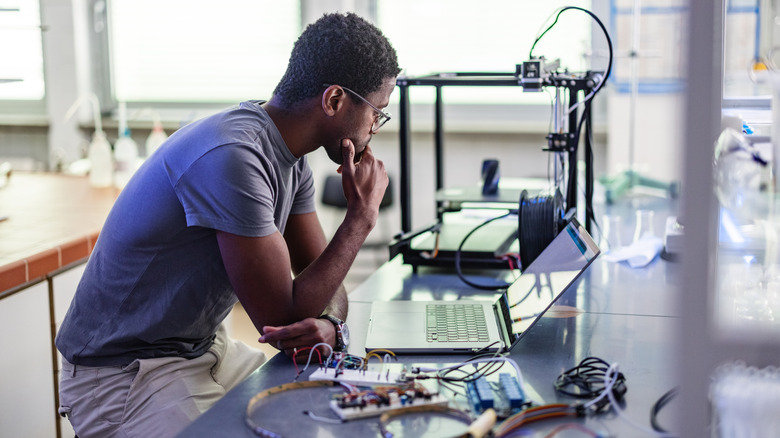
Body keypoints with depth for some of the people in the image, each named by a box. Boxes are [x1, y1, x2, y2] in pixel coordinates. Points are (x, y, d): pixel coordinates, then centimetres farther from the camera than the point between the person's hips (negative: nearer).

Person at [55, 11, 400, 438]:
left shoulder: (291, 159, 2)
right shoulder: (231, 158, -28)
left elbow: (322, 283, 6)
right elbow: (282, 319, -24)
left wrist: (329, 325, -18)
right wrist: (362, 215, -17)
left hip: (206, 351, 9)